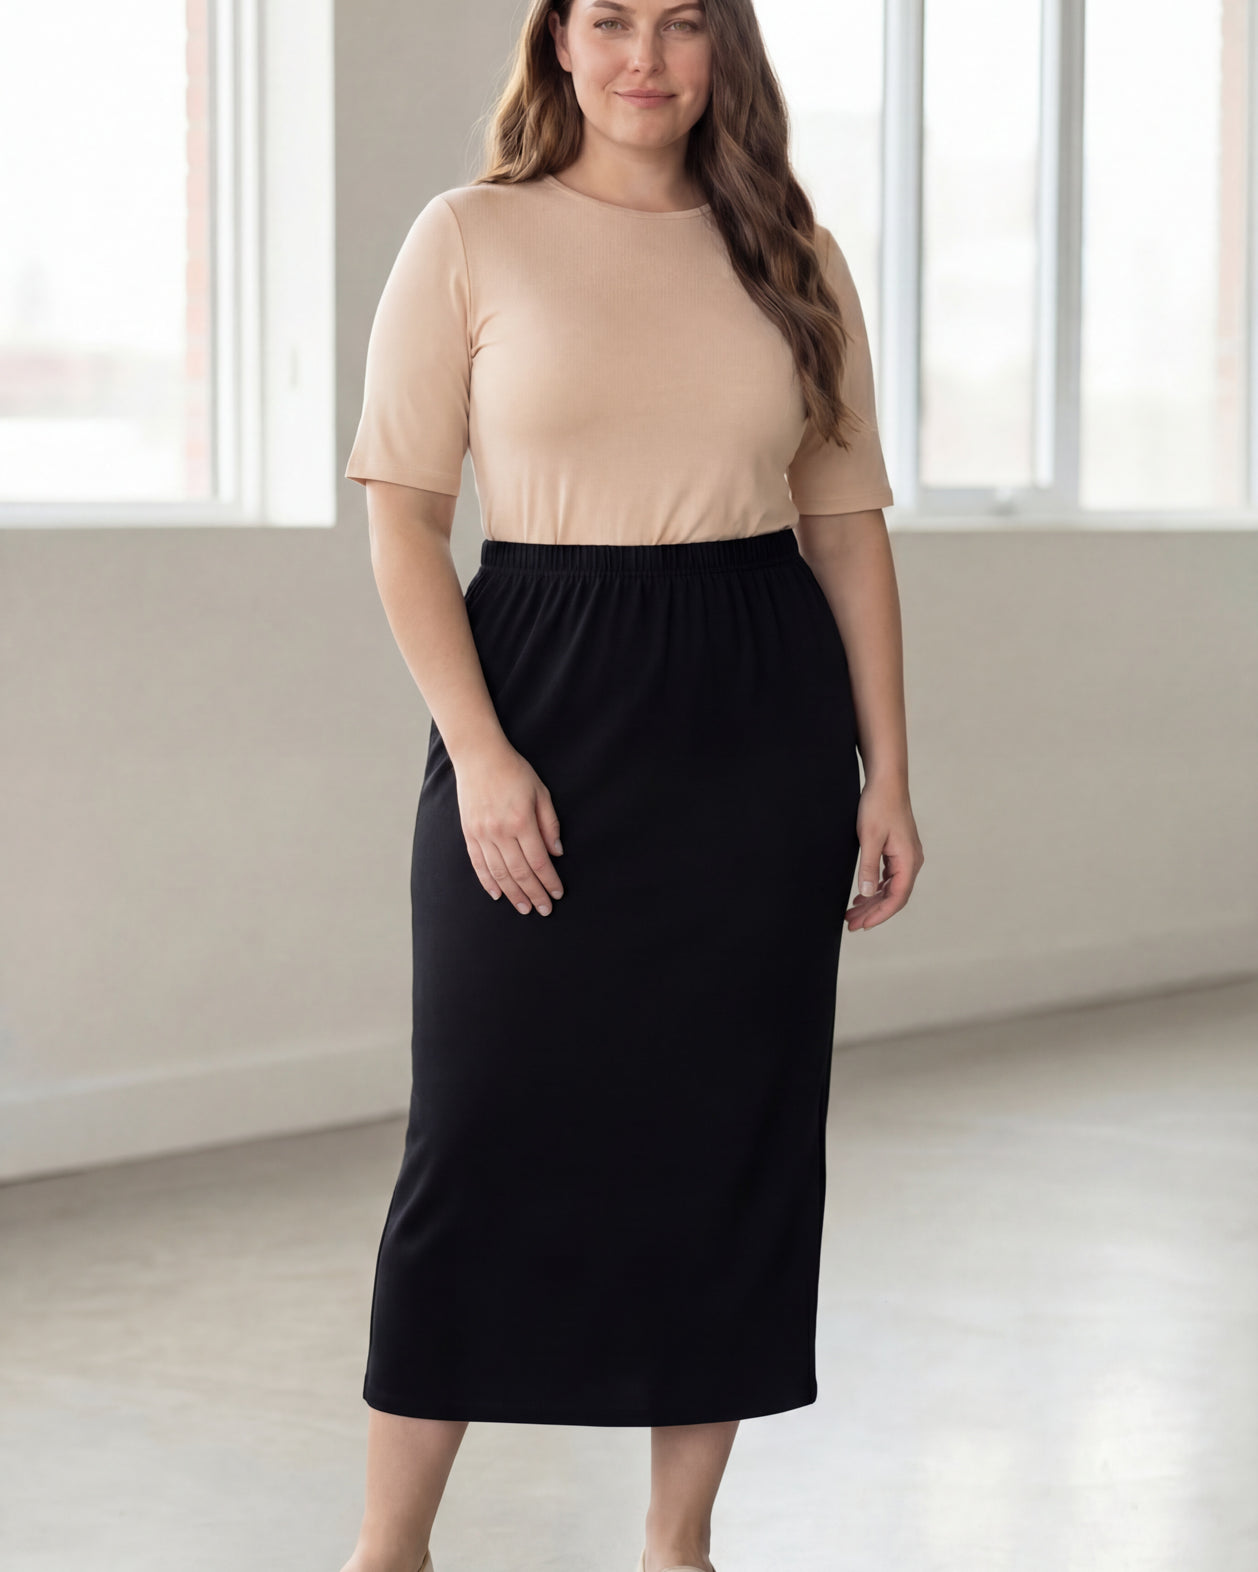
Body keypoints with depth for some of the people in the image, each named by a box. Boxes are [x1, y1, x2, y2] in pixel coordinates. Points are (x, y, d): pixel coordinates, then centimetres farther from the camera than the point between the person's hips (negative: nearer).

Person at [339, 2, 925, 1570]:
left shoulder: (793, 259, 9)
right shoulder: (469, 240, 1)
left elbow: (847, 524, 10)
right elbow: (403, 516, -3)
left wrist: (886, 774, 5)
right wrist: (478, 753, -13)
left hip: (762, 715, 3)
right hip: (546, 695, -3)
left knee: (734, 1127, 6)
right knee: (488, 1120, 0)